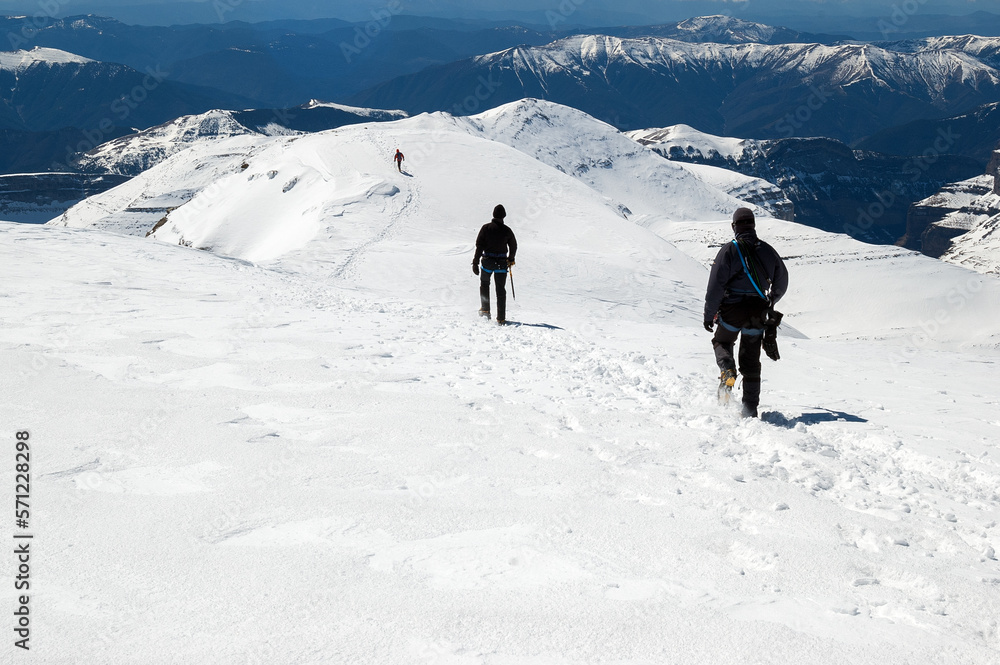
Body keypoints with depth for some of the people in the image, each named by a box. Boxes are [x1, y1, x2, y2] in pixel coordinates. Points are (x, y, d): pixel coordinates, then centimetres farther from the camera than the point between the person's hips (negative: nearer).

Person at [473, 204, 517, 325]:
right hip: (502, 263, 1)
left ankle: (485, 310, 21)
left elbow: (479, 245, -9)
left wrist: (476, 262, -6)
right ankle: (501, 318, 3)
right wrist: (511, 259, 28)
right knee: (501, 289, 6)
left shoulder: (486, 228, -5)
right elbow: (513, 246, 11)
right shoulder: (507, 230, -1)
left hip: (487, 261, -1)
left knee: (484, 284, 24)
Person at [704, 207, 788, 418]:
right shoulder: (767, 250, 7)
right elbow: (782, 282, 19)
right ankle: (750, 409, 8)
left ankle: (728, 371, -7)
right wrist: (770, 304, 36)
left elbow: (716, 284, -12)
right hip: (758, 312, 3)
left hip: (733, 309, -3)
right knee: (751, 362, 11)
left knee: (722, 341, 24)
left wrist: (709, 314, -4)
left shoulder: (729, 250, -7)